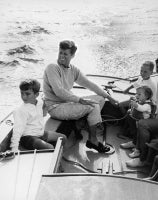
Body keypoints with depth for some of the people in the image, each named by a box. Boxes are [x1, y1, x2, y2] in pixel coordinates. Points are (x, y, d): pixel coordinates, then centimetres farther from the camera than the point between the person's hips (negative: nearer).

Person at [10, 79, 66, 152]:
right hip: (28, 137, -8)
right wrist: (14, 148, -39)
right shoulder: (20, 111, -23)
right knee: (50, 148, -27)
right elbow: (18, 130, -31)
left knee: (63, 138, 16)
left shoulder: (40, 102, -1)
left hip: (41, 133, 8)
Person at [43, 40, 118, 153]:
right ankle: (93, 140, -4)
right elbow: (59, 91, -25)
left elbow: (89, 84, 13)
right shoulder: (52, 68, -15)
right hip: (56, 108, -8)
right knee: (93, 106, -19)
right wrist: (80, 100, -26)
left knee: (100, 99, 5)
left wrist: (108, 97, 10)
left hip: (68, 102, 9)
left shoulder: (73, 69, 8)